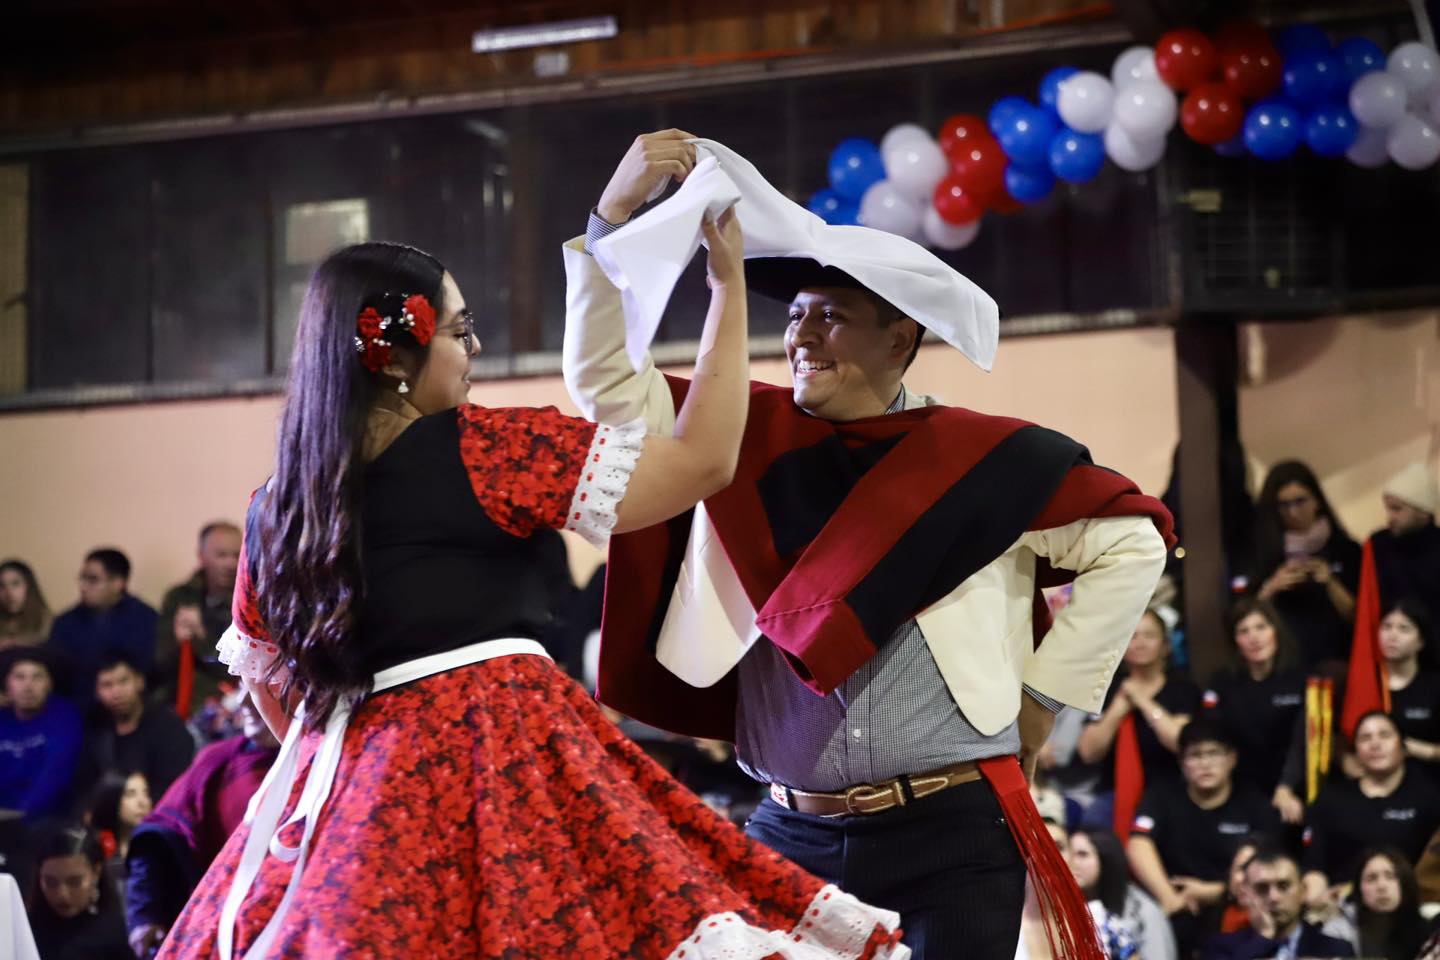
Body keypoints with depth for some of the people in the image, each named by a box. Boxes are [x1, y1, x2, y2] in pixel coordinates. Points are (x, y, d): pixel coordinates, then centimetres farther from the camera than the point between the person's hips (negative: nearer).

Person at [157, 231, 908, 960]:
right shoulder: (479, 452, -7)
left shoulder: (275, 507, 11)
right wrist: (729, 283, 3)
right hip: (499, 759, -7)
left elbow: (265, 678, 23)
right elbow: (704, 460, -5)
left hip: (356, 790, 7)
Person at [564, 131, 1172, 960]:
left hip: (952, 835, -3)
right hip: (790, 834, 3)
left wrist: (1045, 689, 3)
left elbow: (1133, 539, 4)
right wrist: (615, 216, -7)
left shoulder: (982, 459, -1)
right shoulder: (755, 442, 8)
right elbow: (607, 380, 4)